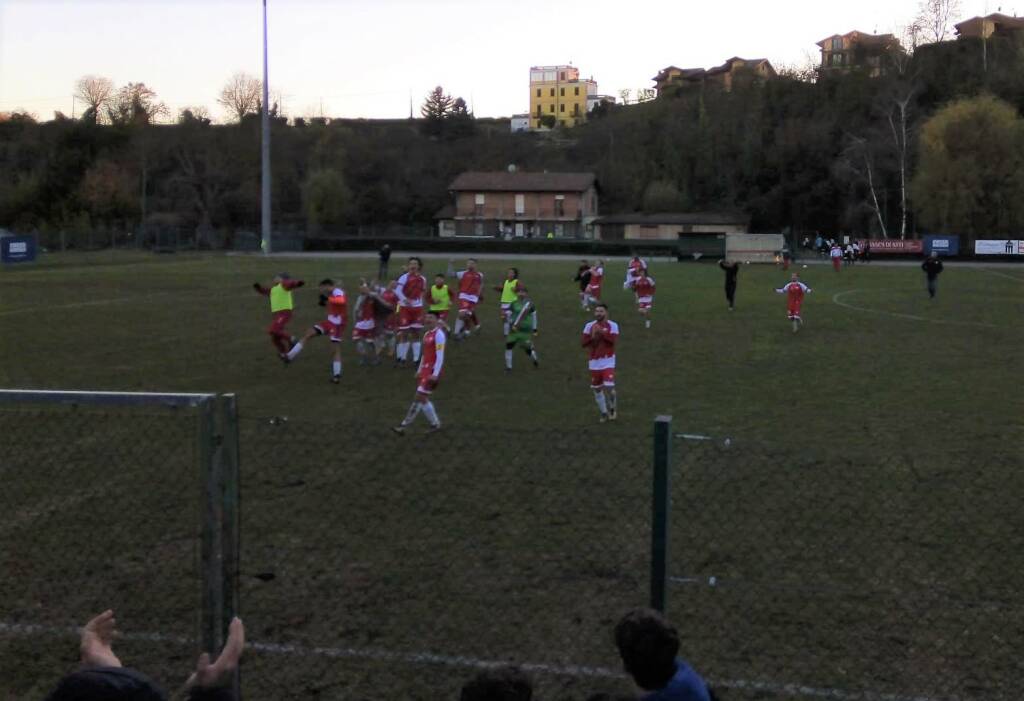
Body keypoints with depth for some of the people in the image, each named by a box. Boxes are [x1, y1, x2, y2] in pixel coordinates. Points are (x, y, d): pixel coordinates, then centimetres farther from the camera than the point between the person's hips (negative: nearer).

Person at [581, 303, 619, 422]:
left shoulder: (612, 325, -5)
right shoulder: (589, 326, 3)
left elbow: (613, 340, -19)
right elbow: (584, 343, -1)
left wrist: (601, 332, -22)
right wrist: (593, 336, -16)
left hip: (608, 360, -4)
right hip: (594, 361, 4)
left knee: (609, 386, -15)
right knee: (596, 389, 9)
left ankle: (613, 408, 12)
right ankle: (604, 412, 26)